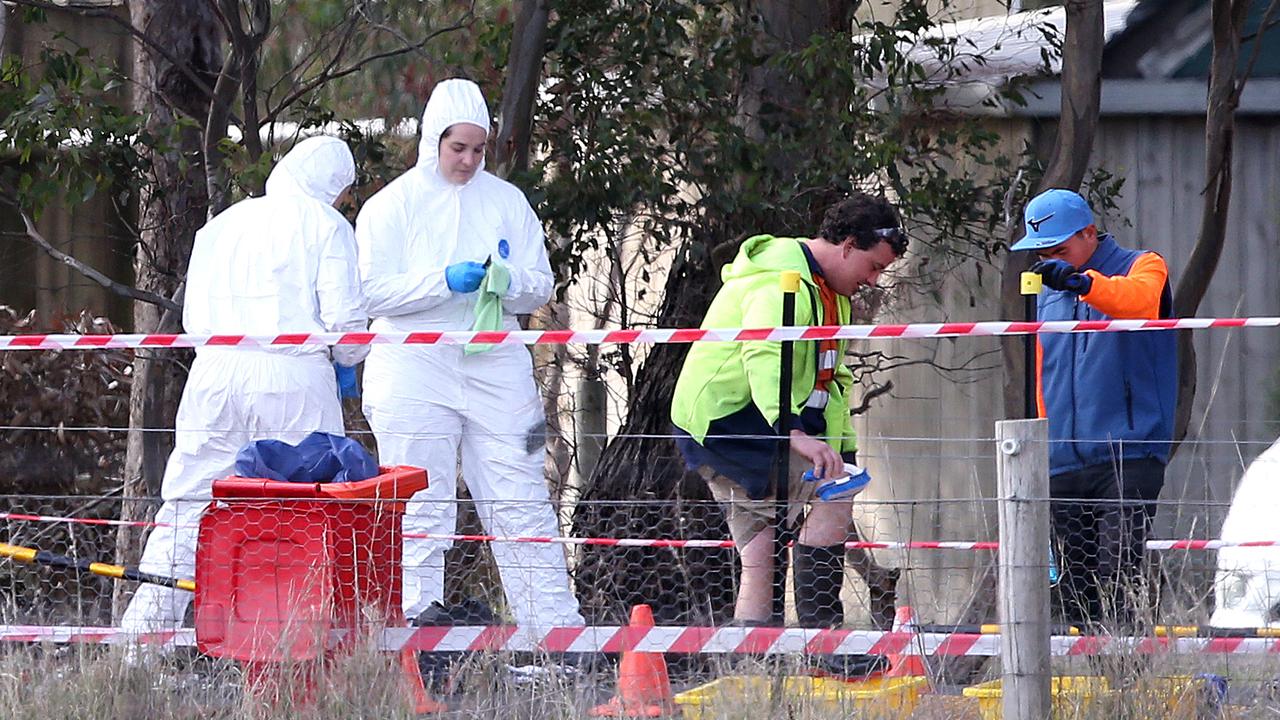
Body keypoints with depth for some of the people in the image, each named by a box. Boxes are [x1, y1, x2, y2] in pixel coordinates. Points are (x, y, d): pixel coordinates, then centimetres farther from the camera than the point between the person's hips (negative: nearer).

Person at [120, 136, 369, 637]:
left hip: (215, 370, 4)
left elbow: (192, 317, 18)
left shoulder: (222, 225, 19)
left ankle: (143, 629, 3)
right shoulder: (326, 225, 4)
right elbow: (344, 318, -3)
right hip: (293, 374, -4)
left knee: (186, 503, 6)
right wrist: (346, 358, 17)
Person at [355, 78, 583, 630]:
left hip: (495, 370, 2)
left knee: (523, 507, -1)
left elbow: (540, 287, 11)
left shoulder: (506, 201, 12)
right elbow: (373, 292, -5)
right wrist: (444, 281, -17)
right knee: (420, 514, -3)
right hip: (415, 370, -2)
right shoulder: (393, 205, 3)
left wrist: (509, 281, -11)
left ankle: (559, 632, 0)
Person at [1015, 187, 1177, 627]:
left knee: (1117, 575, -17)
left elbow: (1142, 299, -23)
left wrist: (1082, 282, -41)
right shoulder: (1048, 293, 20)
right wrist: (1039, 450, 16)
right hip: (1064, 465, 6)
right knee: (1074, 588, 2)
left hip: (1127, 458, -6)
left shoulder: (1142, 268, 2)